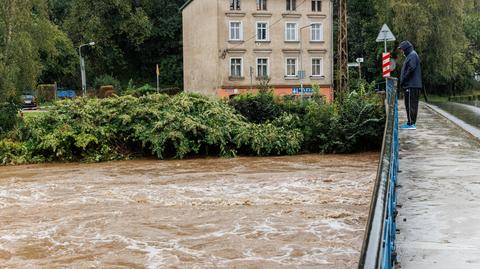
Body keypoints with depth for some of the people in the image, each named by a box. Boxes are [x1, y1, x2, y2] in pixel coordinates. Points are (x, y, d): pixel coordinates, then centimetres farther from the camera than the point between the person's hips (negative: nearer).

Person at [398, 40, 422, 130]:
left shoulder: (412, 55, -9)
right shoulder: (410, 55, 22)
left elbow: (411, 69, -20)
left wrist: (403, 80, -14)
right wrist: (403, 81, 16)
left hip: (412, 85, -10)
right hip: (412, 85, 10)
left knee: (411, 105, -10)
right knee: (411, 105, 12)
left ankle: (411, 123, -10)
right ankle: (411, 123, 16)